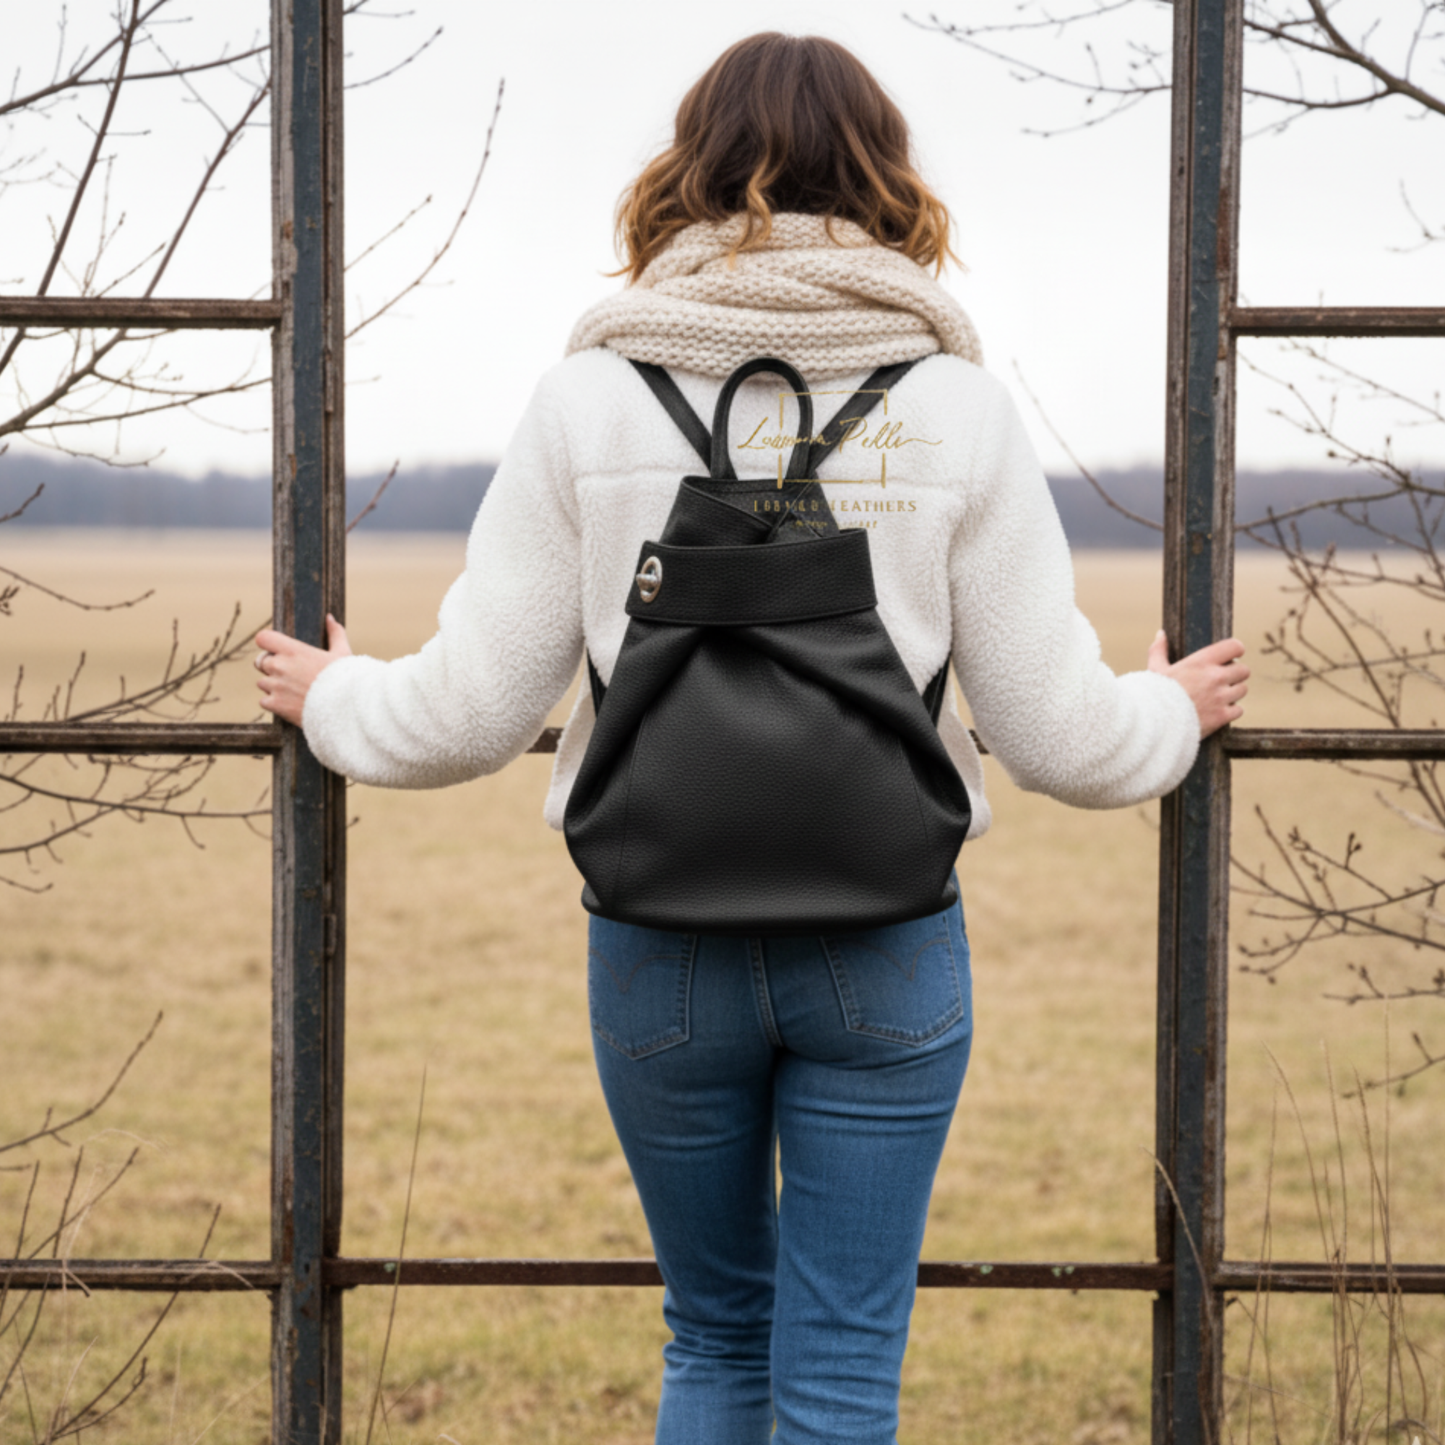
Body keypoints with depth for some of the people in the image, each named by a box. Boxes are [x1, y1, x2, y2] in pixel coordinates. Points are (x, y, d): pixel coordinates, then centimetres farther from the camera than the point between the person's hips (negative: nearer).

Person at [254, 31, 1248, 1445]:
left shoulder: (588, 397, -3)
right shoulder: (957, 408, -3)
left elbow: (472, 711, -2)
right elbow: (1059, 735, -1)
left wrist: (335, 701, 20)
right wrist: (1172, 714, 21)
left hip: (660, 943, 1)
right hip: (886, 949, -1)